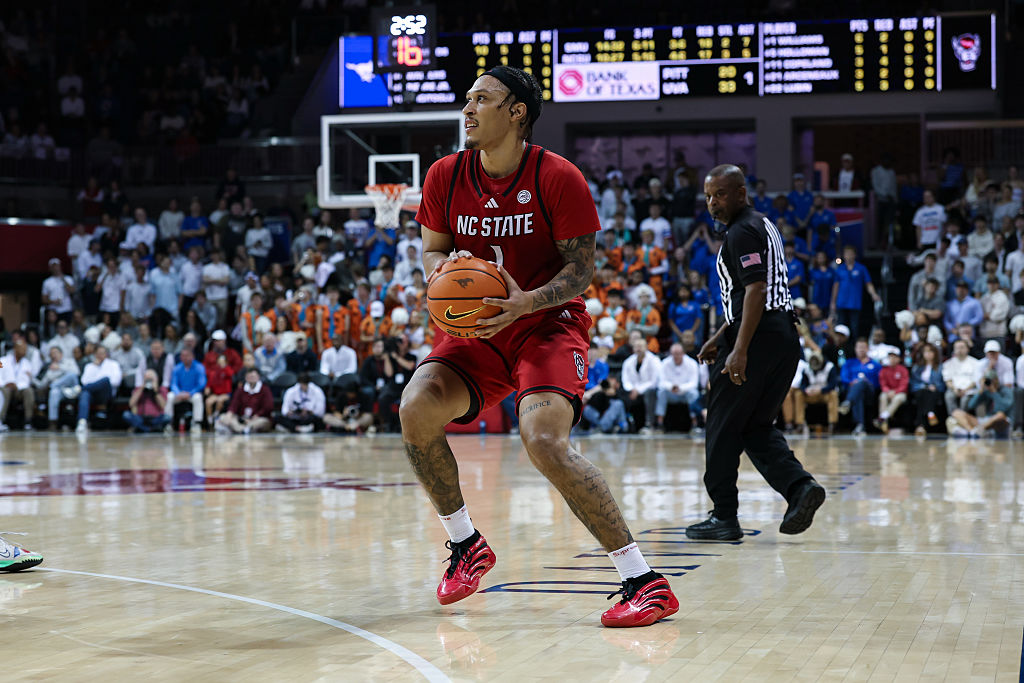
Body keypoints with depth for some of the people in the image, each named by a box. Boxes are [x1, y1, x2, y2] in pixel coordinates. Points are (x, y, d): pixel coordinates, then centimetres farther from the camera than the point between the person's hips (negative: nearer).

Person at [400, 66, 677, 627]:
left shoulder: (558, 178, -14)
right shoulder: (445, 177, -1)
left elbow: (581, 269, -11)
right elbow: (431, 251, 10)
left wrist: (528, 302, -29)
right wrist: (444, 267, -16)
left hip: (549, 324, -5)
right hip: (477, 329, 6)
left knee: (544, 441, -28)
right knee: (415, 411, -17)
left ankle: (644, 582, -23)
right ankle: (466, 547, 6)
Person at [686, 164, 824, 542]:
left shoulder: (743, 231, -10)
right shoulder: (762, 225, 22)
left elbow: (756, 291, -20)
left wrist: (740, 350, -25)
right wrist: (719, 338, 27)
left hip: (759, 339, -10)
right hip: (784, 336, 10)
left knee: (723, 427, 0)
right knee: (755, 427, 14)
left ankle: (724, 517, 5)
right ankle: (799, 486, -6)